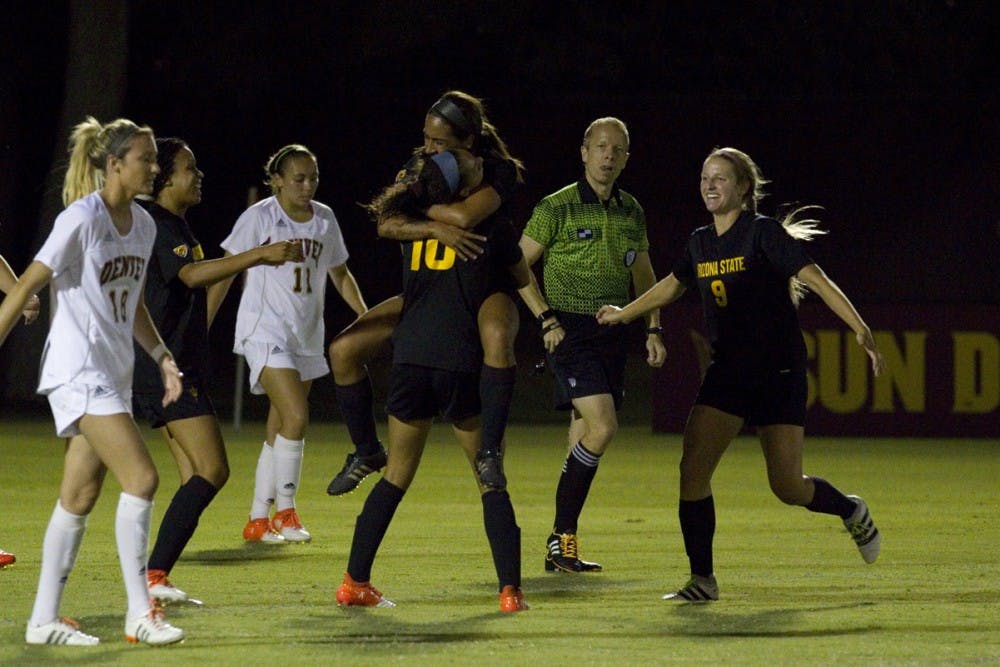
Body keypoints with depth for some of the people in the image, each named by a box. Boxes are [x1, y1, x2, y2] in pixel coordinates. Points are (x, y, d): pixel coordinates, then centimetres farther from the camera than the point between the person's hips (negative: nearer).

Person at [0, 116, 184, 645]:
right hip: (78, 372, -8)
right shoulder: (82, 219, -14)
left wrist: (162, 357, 12)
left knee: (80, 497, 8)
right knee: (140, 478, -16)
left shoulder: (143, 224, 11)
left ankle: (44, 620, 13)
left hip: (114, 375, 8)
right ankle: (139, 613, -11)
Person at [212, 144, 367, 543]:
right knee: (296, 417, -20)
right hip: (264, 332, -6)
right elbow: (224, 272, -4)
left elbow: (339, 274, 21)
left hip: (306, 337, 6)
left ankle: (258, 521, 17)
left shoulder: (325, 219, 7)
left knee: (278, 431, 9)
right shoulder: (259, 218, -8)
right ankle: (284, 512, -11)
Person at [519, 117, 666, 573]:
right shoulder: (557, 208, -6)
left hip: (614, 332, 6)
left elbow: (643, 274, 22)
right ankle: (561, 537, -10)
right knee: (601, 428, -20)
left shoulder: (632, 212, 11)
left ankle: (561, 550, 13)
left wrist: (653, 331, 15)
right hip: (570, 329, -6)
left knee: (584, 440, 7)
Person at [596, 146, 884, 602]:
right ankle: (702, 579, -2)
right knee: (692, 470, -11)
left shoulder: (764, 233, -11)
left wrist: (860, 329, -27)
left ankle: (851, 511, 27)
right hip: (726, 372, 6)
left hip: (778, 372, -6)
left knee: (787, 487, -6)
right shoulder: (700, 243, 8)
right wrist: (623, 314, 38)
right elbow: (672, 286, 28)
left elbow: (818, 280, -17)